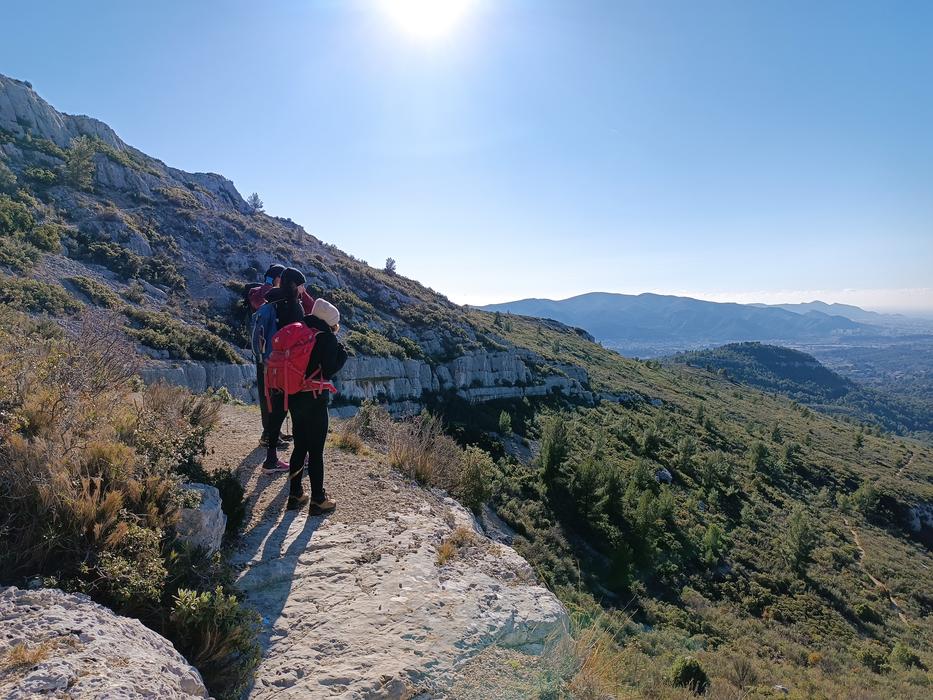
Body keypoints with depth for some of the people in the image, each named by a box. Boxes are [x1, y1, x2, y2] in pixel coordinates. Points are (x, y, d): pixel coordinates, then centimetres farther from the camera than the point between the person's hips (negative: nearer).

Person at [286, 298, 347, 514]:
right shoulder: (326, 337, -12)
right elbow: (329, 370, -13)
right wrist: (342, 352, 1)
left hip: (294, 398, 7)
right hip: (315, 401, -7)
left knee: (299, 447, 17)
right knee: (316, 451, 2)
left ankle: (295, 495, 25)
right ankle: (318, 500, 12)